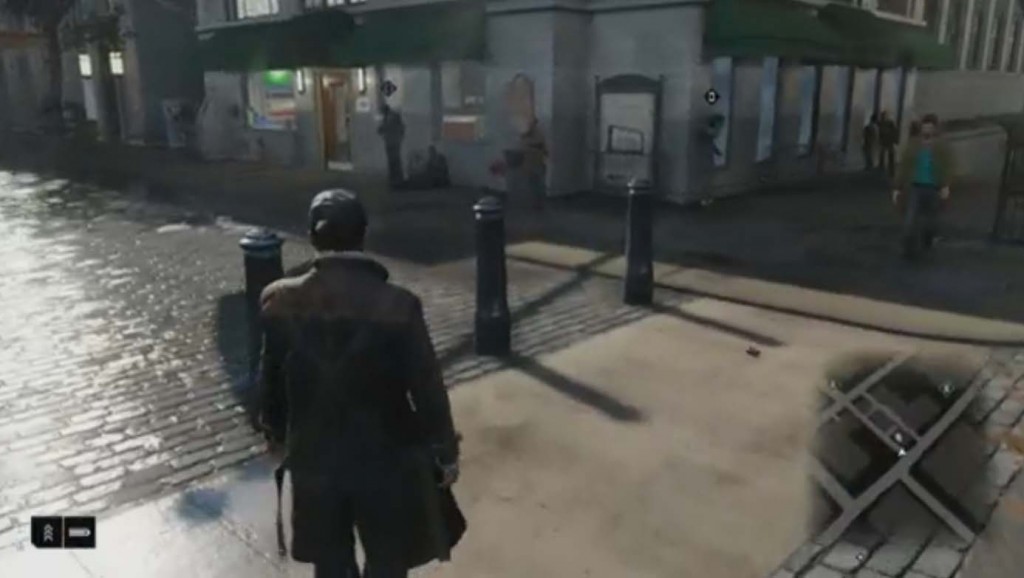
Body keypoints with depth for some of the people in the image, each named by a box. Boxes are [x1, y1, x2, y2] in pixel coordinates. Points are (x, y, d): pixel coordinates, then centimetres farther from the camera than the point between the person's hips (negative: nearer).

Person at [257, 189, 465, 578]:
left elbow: (271, 378, 1)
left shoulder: (280, 300, -11)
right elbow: (426, 387, -14)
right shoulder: (396, 305, -21)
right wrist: (445, 453, 0)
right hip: (384, 458, -2)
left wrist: (275, 433, 19)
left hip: (314, 456, 3)